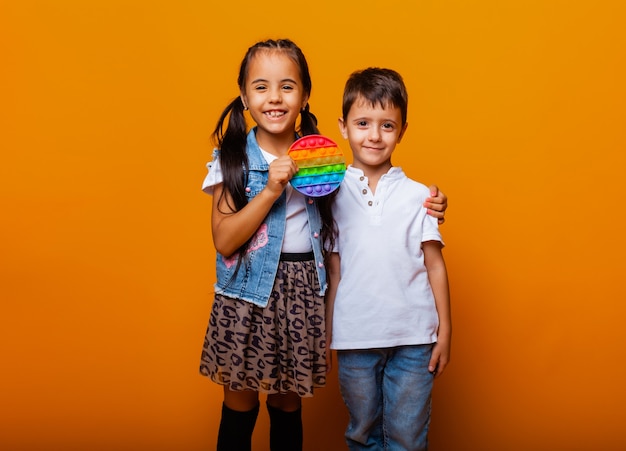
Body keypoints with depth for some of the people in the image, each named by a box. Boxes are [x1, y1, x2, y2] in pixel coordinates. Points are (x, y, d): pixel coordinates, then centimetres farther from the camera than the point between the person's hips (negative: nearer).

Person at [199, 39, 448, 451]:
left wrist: (423, 204, -7)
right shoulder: (232, 159, -5)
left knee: (288, 405, 16)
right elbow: (225, 241, -12)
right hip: (248, 296, -1)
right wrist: (271, 190, -20)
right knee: (240, 405, 12)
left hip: (302, 296, 2)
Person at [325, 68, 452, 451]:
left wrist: (444, 332, 4)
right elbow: (333, 272, 4)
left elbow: (435, 266, 3)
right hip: (355, 339, 1)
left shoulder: (418, 196, -2)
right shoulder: (333, 195, 0)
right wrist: (324, 336, 5)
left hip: (413, 338, 0)